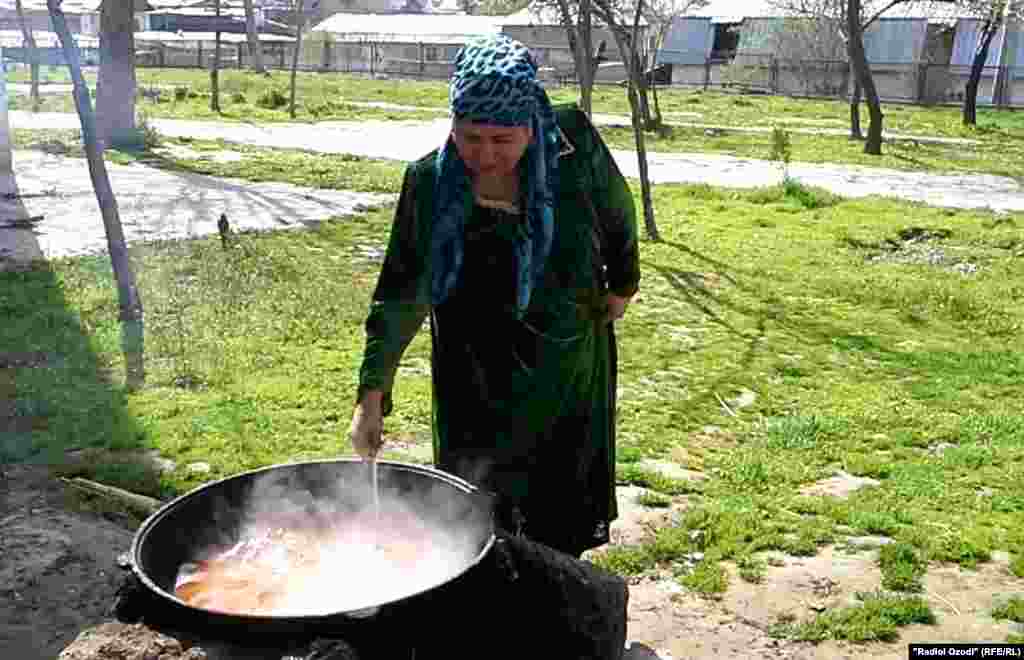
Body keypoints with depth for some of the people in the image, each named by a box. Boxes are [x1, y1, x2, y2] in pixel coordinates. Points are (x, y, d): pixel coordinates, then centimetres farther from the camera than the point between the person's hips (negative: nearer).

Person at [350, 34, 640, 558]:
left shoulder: (574, 145, -15)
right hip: (473, 390, 0)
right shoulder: (430, 182, -13)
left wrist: (622, 282, 14)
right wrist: (372, 395, -11)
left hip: (566, 382, 0)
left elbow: (617, 214, 5)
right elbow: (400, 295, -8)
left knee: (557, 536, 13)